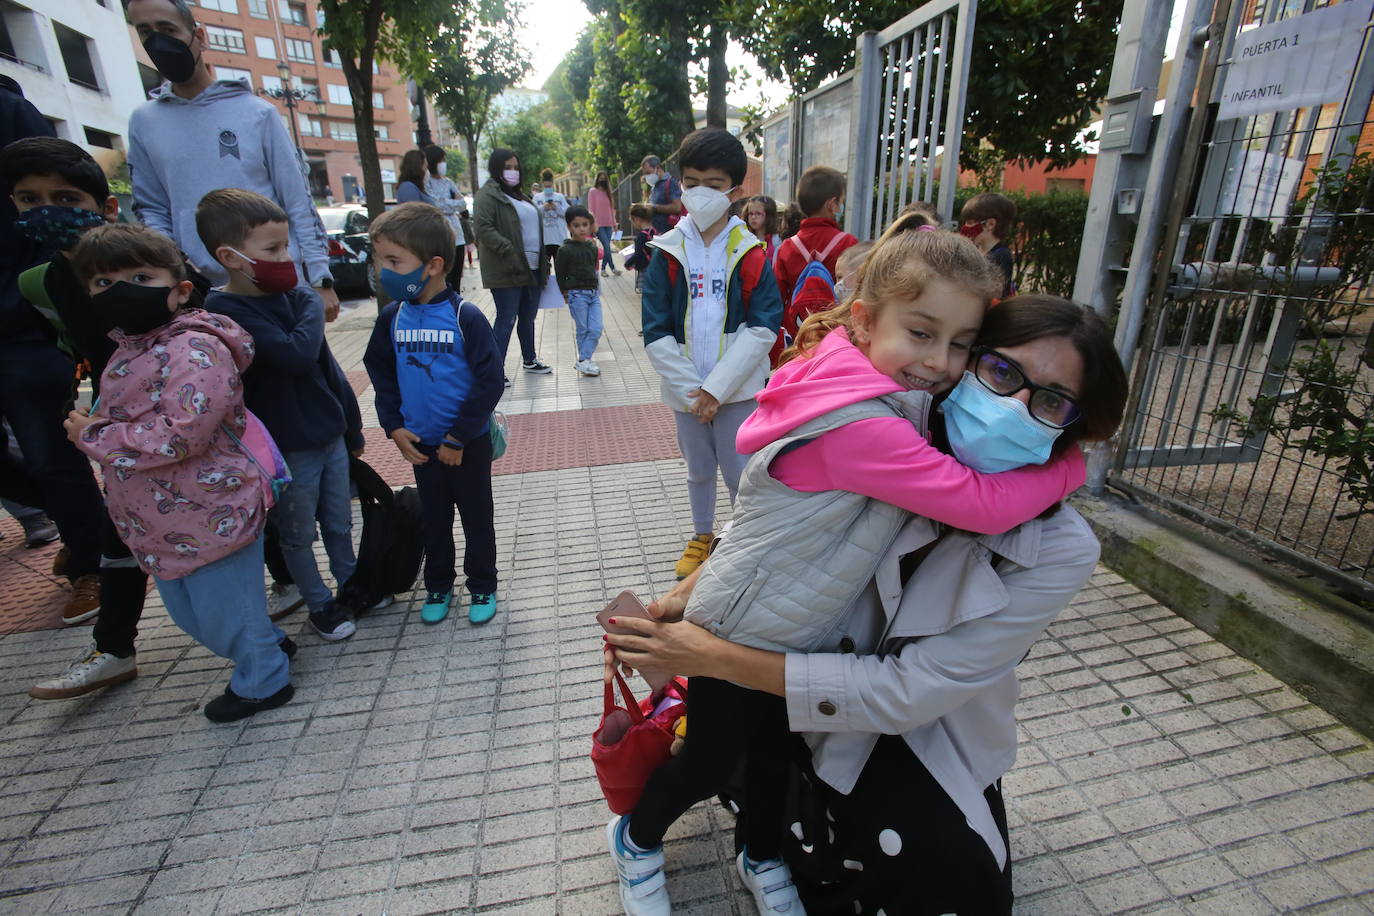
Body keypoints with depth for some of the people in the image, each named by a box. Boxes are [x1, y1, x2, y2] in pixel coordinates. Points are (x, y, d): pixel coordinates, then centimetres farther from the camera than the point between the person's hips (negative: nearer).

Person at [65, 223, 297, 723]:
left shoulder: (193, 349, -22)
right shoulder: (128, 350, 9)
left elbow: (182, 434, -30)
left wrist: (95, 437, -18)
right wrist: (91, 426, 7)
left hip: (212, 516, -10)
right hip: (164, 525, 10)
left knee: (224, 612, 7)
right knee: (187, 611, 25)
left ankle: (263, 681, 31)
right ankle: (269, 644, 45)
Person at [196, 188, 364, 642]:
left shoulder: (292, 298, 4)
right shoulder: (227, 312, -16)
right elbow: (296, 354, -31)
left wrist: (352, 428, 14)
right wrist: (314, 306, -14)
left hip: (330, 437, 6)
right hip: (286, 450, -5)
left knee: (339, 524, 20)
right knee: (298, 535, 14)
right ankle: (319, 604, 31)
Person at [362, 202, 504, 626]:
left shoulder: (465, 317, -17)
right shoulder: (392, 317, -1)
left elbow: (489, 382, -17)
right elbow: (380, 373, 10)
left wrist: (458, 438, -16)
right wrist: (394, 427, 0)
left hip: (468, 443, -4)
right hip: (421, 444, 5)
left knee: (476, 518, 11)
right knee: (434, 519, 18)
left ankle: (482, 587, 30)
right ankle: (438, 586, 37)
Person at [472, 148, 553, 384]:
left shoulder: (519, 195, 21)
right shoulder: (487, 195, -6)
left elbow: (534, 227, 24)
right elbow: (483, 228, -17)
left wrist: (543, 261, 17)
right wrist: (509, 251, -25)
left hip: (532, 269, 8)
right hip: (507, 271, -8)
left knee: (528, 317, 16)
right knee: (506, 319, -6)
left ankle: (530, 360, 29)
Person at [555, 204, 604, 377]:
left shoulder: (592, 247, 7)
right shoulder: (565, 250, -9)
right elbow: (560, 274, -2)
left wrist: (594, 287, 14)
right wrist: (566, 293, 3)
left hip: (593, 292, 5)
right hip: (577, 294, -5)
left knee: (596, 329, -3)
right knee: (582, 330, 2)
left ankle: (584, 359, 4)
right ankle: (584, 361, 13)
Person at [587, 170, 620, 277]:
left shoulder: (607, 192, 15)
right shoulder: (593, 191, 0)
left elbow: (611, 208, 16)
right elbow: (591, 209, -4)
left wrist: (614, 223, 13)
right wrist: (593, 224, -10)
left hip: (608, 224, 5)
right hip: (599, 224, -5)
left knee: (607, 247, 2)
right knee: (607, 247, -12)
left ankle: (603, 269, 10)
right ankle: (612, 268, -5)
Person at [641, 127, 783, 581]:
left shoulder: (751, 253, -4)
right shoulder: (666, 254, -1)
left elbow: (764, 328, -11)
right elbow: (656, 335, -5)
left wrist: (717, 388, -17)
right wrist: (692, 389, -13)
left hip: (738, 389, -2)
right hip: (685, 390, 3)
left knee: (742, 474, 4)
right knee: (699, 470, 19)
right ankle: (702, 535, 41)